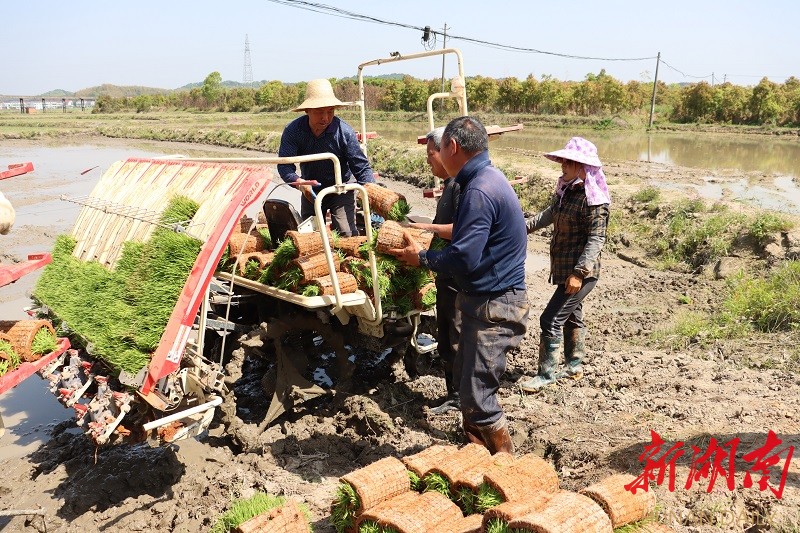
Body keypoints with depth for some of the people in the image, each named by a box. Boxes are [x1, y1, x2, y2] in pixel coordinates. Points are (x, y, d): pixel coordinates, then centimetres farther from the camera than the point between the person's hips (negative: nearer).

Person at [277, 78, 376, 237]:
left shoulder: (344, 131, -24)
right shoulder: (293, 130, -19)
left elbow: (361, 167, -21)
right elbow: (284, 165, -26)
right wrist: (300, 182, -46)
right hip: (311, 189, 3)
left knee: (346, 234, -16)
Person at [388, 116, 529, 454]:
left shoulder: (479, 191, -23)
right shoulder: (487, 179, 11)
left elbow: (463, 259, -27)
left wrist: (421, 258, -11)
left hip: (493, 307, -11)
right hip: (484, 300, 11)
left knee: (476, 394, -1)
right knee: (465, 378, 22)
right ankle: (475, 450, 39)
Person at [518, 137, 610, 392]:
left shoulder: (593, 199, -21)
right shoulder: (567, 190, 6)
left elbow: (596, 239, -24)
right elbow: (551, 213, 22)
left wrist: (579, 273, -28)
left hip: (580, 273, -9)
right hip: (564, 269, 9)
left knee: (551, 320, -6)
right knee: (572, 317, 20)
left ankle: (547, 374, 6)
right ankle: (574, 366, 35)